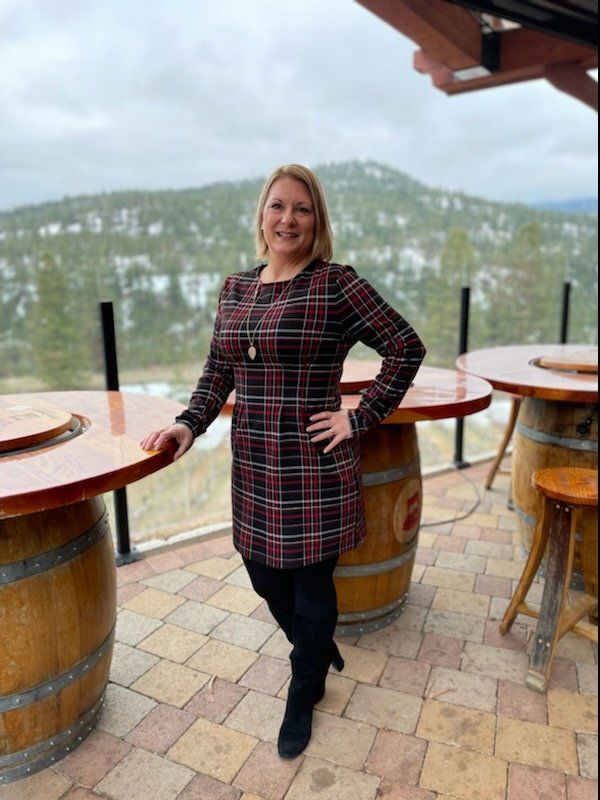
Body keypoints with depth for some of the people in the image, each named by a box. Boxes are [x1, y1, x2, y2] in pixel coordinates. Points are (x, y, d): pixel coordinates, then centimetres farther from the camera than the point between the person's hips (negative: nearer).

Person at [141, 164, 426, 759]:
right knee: (264, 574, 18)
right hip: (254, 468, 6)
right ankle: (319, 648, 50)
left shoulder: (336, 284, -10)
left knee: (311, 585, 9)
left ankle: (304, 693, 38)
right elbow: (219, 370, 13)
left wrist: (360, 419, -10)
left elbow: (406, 349, -8)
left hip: (314, 469, -5)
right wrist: (190, 424, -1)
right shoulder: (235, 288, 8)